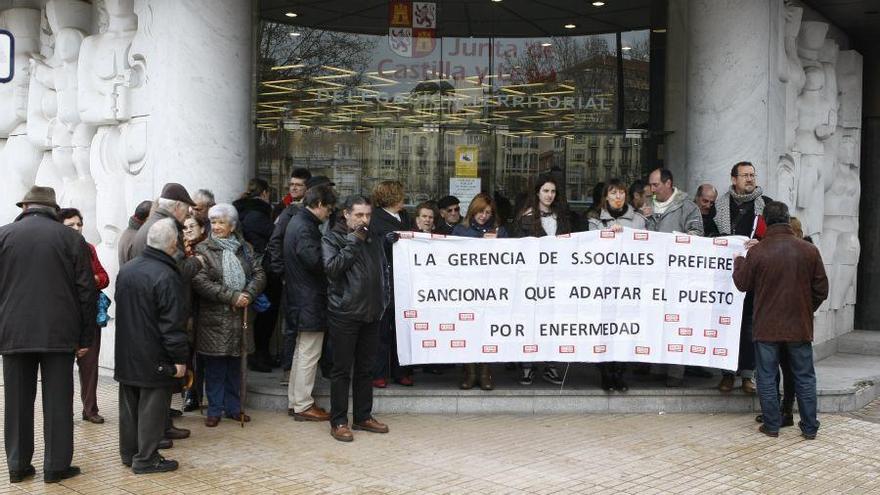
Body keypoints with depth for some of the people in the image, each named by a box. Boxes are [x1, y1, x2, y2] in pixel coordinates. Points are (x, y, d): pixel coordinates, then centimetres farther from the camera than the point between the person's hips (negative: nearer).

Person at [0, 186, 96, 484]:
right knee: (57, 401, 4)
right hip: (59, 333, -1)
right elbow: (87, 290, -2)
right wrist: (86, 337, 4)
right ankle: (56, 466, 6)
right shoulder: (71, 238, -1)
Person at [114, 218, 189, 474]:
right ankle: (146, 458, 6)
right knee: (152, 406, 1)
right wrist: (180, 358, -15)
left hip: (126, 355, 8)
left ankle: (128, 453, 26)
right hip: (153, 357, -8)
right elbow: (173, 324, -20)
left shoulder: (126, 269, 7)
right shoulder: (167, 277, -19)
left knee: (129, 405, 16)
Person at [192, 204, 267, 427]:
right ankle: (214, 410, 13)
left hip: (239, 316, 3)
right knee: (215, 366, 2)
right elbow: (200, 281, -14)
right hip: (213, 318, -3)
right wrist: (232, 297, -18)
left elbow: (259, 274, 5)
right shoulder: (203, 250, -2)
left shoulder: (244, 248, 11)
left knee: (234, 365, 11)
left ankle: (233, 407, 22)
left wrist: (248, 295, -14)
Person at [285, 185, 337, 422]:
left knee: (302, 352, 18)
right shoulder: (305, 227, -19)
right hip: (311, 300, -11)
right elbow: (316, 260, -28)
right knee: (309, 354, -2)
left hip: (301, 299, 11)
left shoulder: (298, 222, 14)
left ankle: (295, 402, 25)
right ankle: (303, 405, 7)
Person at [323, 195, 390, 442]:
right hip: (344, 313, -6)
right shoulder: (332, 239, -4)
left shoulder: (373, 239, 13)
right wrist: (353, 242, -16)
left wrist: (383, 299, 9)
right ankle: (338, 422, 7)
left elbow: (383, 270, 20)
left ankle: (363, 417, 23)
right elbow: (332, 268, -19)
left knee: (365, 368, 13)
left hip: (371, 313, 6)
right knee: (342, 370, 0)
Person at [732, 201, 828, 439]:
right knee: (804, 377, 13)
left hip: (767, 328, -2)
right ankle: (809, 427, 18)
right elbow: (821, 289, 1)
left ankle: (772, 425, 13)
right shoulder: (809, 250, -6)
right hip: (800, 327, 2)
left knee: (767, 378, 9)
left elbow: (742, 284, 1)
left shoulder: (757, 252, -13)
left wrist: (738, 261, 19)